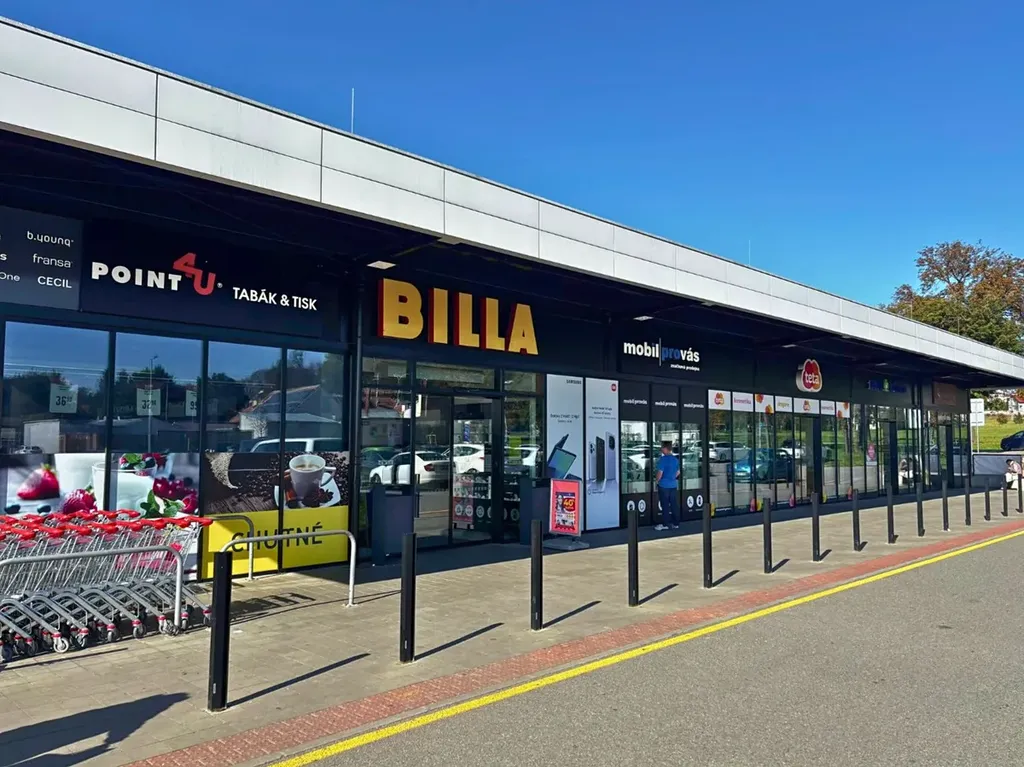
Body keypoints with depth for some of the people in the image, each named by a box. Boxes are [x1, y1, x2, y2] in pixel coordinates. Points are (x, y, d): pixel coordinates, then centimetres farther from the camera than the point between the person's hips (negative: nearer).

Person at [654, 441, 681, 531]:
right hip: (673, 485, 6)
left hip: (664, 486, -6)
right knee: (674, 505, 10)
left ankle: (665, 524, 7)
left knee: (665, 506, 1)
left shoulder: (662, 459, -16)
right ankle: (675, 523, 15)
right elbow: (678, 472, 13)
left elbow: (660, 473, -17)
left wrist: (656, 480, -1)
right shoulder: (676, 459, 5)